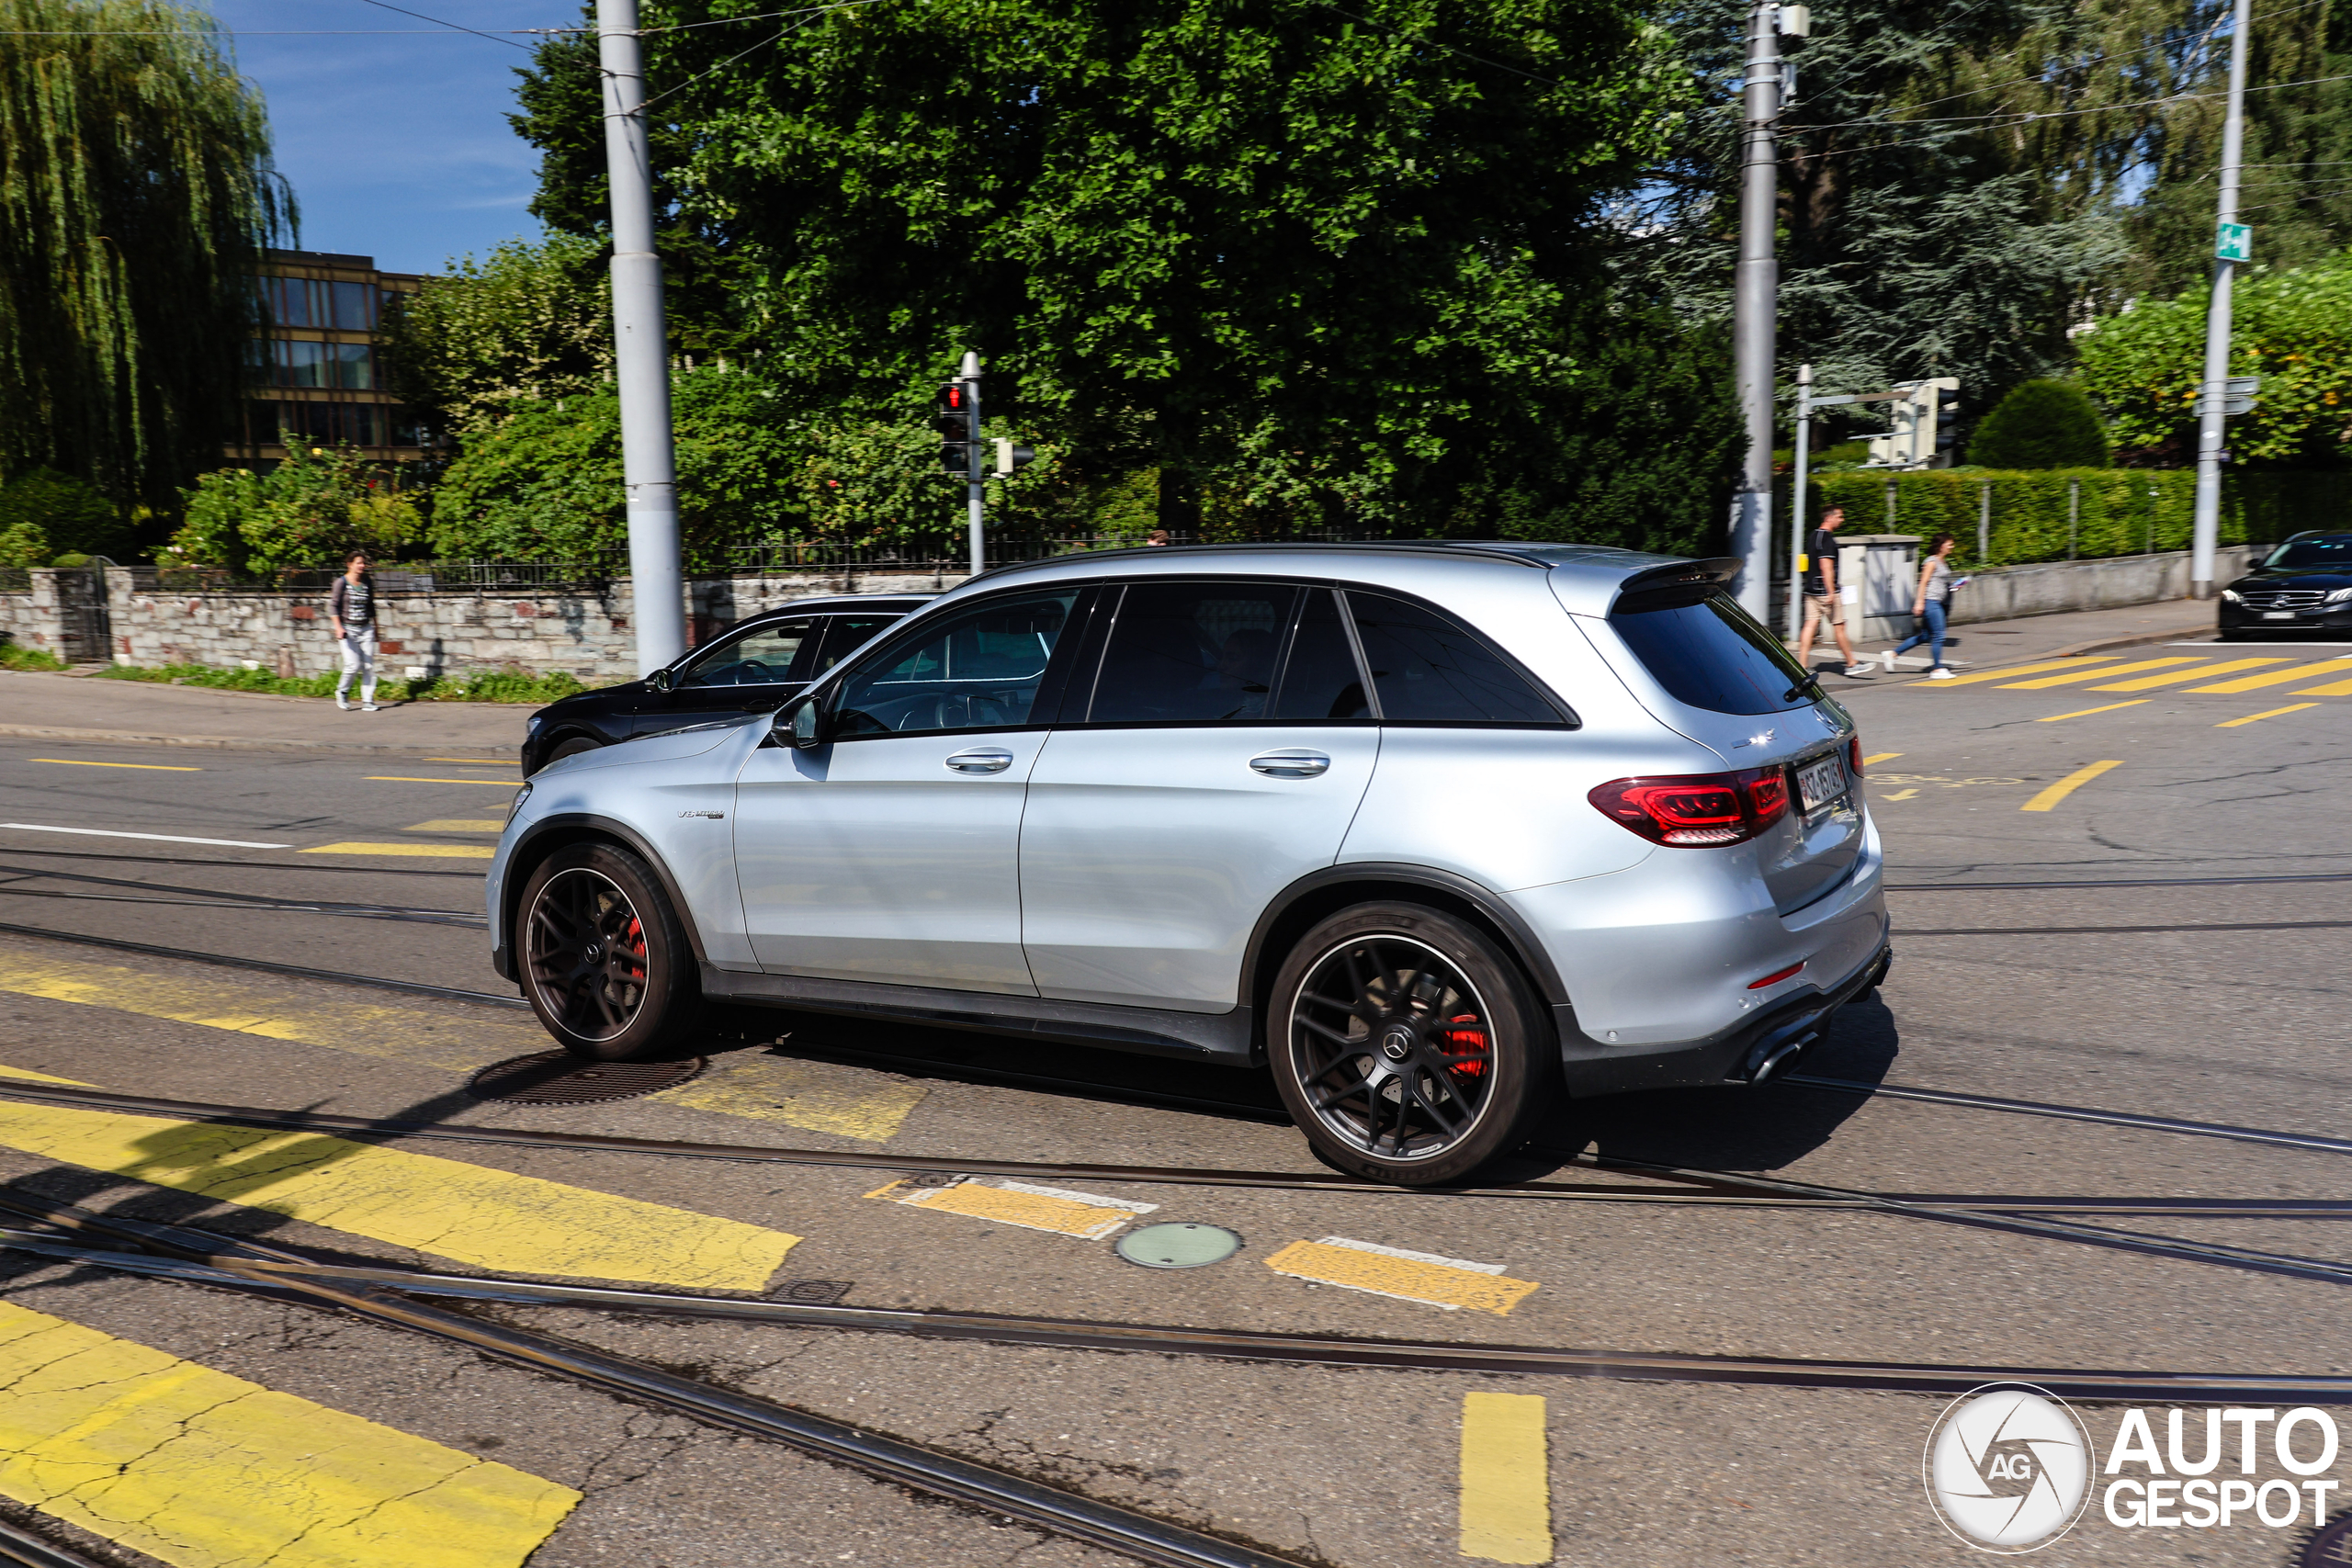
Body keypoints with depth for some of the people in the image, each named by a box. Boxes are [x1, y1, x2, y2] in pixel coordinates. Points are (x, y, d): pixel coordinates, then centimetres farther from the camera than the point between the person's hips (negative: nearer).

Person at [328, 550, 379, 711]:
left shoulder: (368, 582, 8)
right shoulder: (341, 582, -5)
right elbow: (333, 605, -6)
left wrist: (375, 627, 20)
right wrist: (338, 627, -16)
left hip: (365, 628, 4)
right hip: (348, 628, -4)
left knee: (369, 665, -3)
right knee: (353, 665, -11)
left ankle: (367, 701, 2)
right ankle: (342, 692, 15)